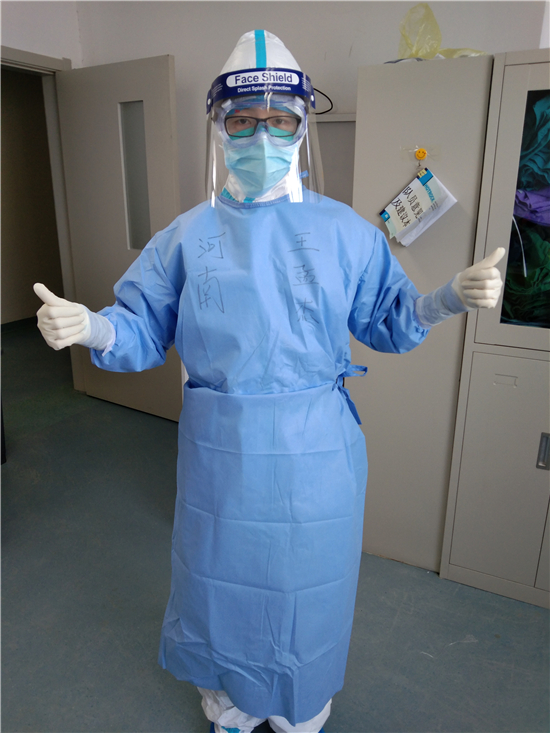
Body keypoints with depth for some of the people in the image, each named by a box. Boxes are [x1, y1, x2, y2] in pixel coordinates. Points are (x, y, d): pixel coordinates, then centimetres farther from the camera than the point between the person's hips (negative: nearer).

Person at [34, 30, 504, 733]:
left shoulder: (345, 231, 0)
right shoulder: (188, 234, 1)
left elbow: (387, 321, 4)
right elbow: (143, 331, 1)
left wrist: (450, 297, -13)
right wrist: (89, 328, -19)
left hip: (316, 451, 0)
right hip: (220, 446, 1)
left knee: (306, 580, 17)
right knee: (221, 573, 19)